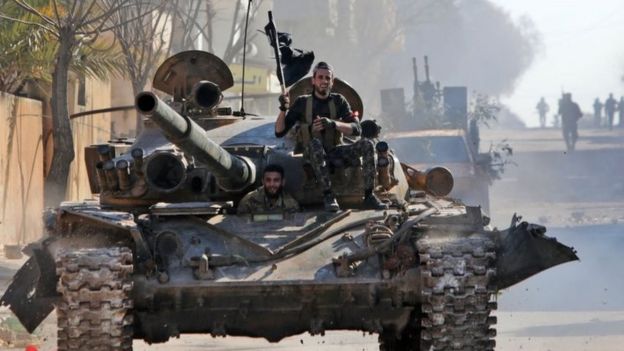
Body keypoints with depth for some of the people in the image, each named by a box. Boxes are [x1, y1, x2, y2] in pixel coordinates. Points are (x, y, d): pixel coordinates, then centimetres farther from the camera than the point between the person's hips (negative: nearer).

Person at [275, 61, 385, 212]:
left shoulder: (339, 101, 2)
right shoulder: (302, 103, -2)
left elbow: (356, 129, -10)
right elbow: (279, 132, -4)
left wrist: (333, 124, -28)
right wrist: (283, 109, -23)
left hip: (335, 151, 2)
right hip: (313, 154, -2)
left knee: (367, 144, -21)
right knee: (315, 143, -38)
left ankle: (369, 196, -23)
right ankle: (328, 195, -37)